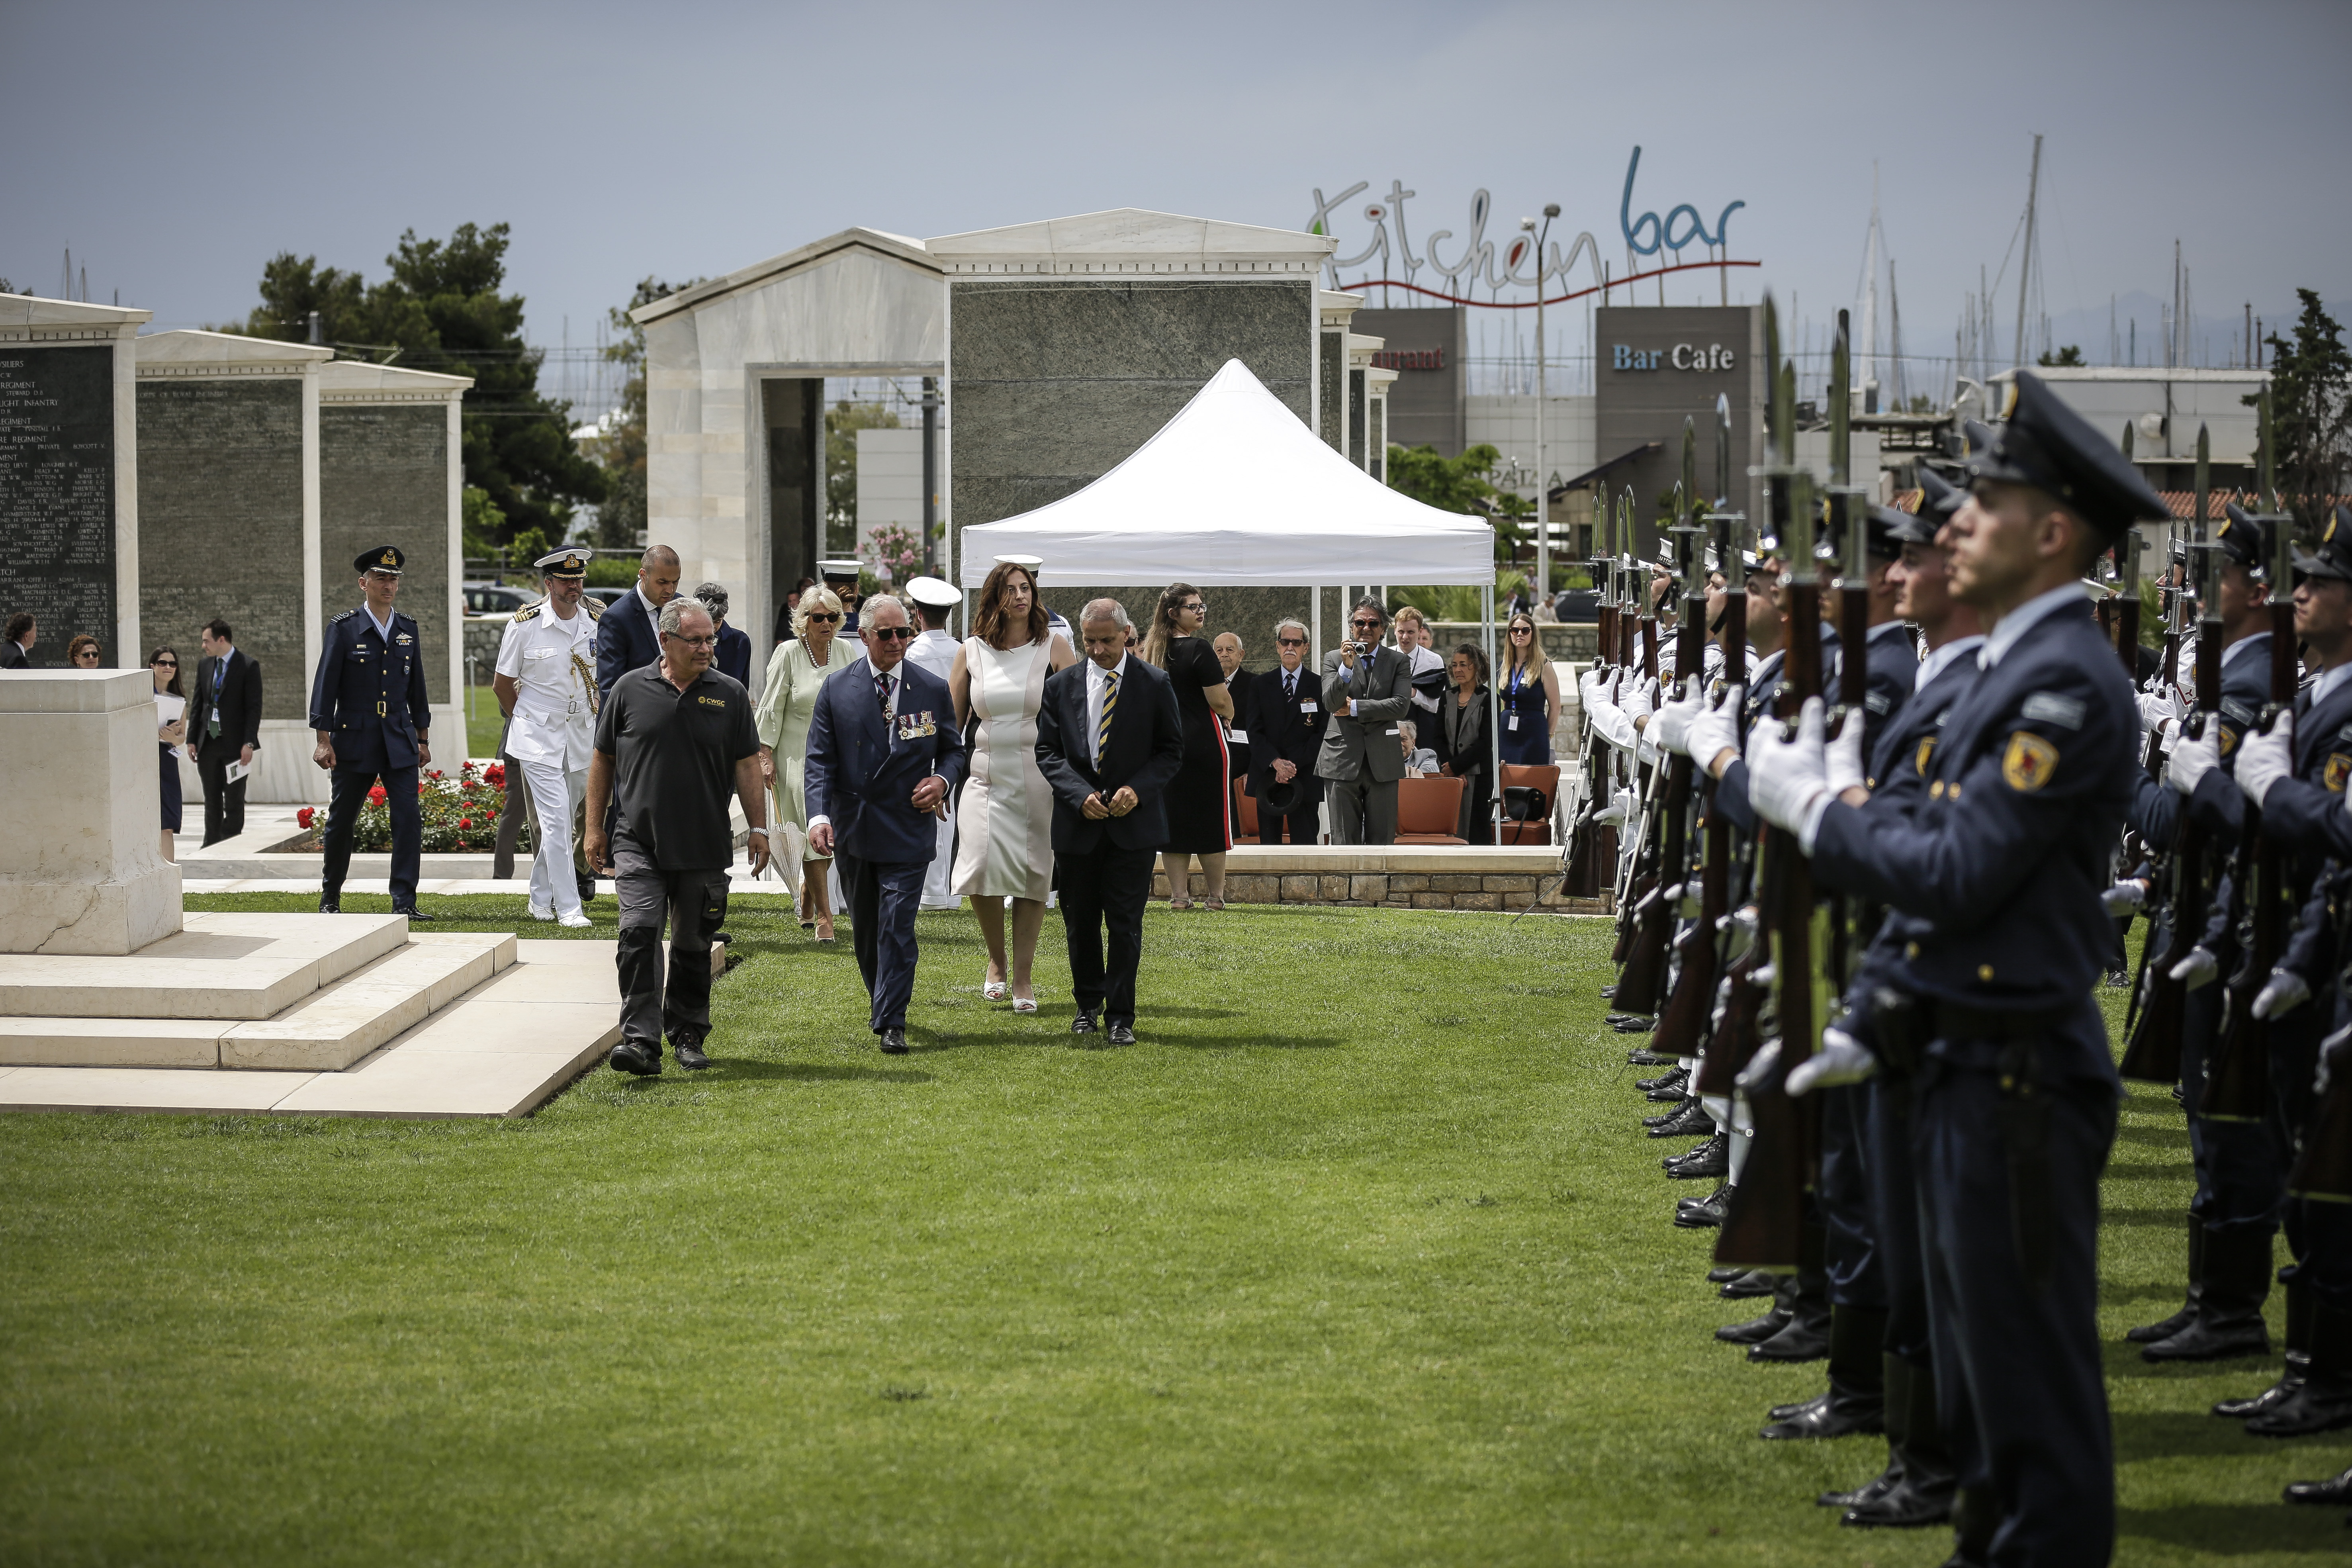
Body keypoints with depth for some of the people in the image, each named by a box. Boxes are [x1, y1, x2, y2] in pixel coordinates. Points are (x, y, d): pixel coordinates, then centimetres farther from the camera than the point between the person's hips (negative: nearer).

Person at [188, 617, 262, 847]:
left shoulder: (248, 667, -7)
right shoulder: (204, 665, 10)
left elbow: (254, 708, -9)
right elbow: (197, 704, 13)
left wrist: (248, 743, -15)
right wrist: (192, 739, 7)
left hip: (235, 745, -5)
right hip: (208, 744, 5)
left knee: (234, 802, 0)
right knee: (212, 802, 9)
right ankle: (211, 848, 15)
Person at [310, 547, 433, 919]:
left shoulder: (408, 630, 9)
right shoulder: (343, 629, -4)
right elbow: (325, 684, -5)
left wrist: (422, 738, 13)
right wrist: (323, 740, -10)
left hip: (400, 742, 3)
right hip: (354, 742, -3)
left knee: (409, 820, -9)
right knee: (341, 822, 8)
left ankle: (404, 903, -6)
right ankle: (330, 898, 25)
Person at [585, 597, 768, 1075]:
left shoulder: (730, 695, 5)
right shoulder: (630, 690, 2)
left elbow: (747, 765, 8)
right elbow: (603, 760, 8)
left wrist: (758, 828, 3)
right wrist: (595, 829, 6)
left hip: (705, 847, 2)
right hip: (638, 841, -1)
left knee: (693, 945, 9)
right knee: (639, 933, -15)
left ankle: (688, 1036, 24)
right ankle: (640, 1041, -18)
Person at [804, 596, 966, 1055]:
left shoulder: (933, 690, 2)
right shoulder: (836, 691, 1)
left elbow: (953, 750, 12)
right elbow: (820, 760, -3)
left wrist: (942, 780, -11)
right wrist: (819, 815, -17)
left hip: (908, 826, -2)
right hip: (853, 828, 2)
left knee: (897, 925, -10)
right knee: (865, 926, 15)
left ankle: (891, 1023, -8)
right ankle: (881, 997, 36)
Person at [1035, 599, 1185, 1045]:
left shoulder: (1155, 684, 0)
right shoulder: (1059, 686, 3)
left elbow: (1171, 751, 3)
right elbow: (1046, 752, 4)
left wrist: (1137, 789, -13)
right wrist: (1079, 795, -12)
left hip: (1133, 822, -2)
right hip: (1077, 823, 2)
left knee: (1125, 925, -3)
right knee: (1080, 923, 9)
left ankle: (1120, 1019, 4)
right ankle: (1088, 1006, 26)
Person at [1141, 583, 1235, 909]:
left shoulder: (1154, 650, 7)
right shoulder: (1198, 650, -14)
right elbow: (1220, 701, -16)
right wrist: (1228, 716, 6)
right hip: (1204, 744, -6)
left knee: (1172, 820, 9)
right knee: (1211, 820, 3)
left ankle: (1178, 894, 9)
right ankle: (1215, 895, 7)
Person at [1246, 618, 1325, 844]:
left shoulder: (1318, 686, 5)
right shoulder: (1260, 684, 11)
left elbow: (1323, 733, 0)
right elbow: (1255, 732, 4)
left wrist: (1294, 764, -12)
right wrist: (1276, 762, -13)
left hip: (1305, 779, -2)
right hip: (1267, 775, 2)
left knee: (1305, 843, -4)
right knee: (1269, 845, 2)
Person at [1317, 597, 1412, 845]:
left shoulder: (1398, 661, 7)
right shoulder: (1334, 659, 8)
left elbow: (1401, 706, -7)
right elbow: (1331, 704, -5)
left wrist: (1355, 708, -8)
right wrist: (1346, 668, -19)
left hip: (1382, 761, 0)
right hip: (1343, 759, 0)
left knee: (1382, 840, 1)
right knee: (1344, 841, -1)